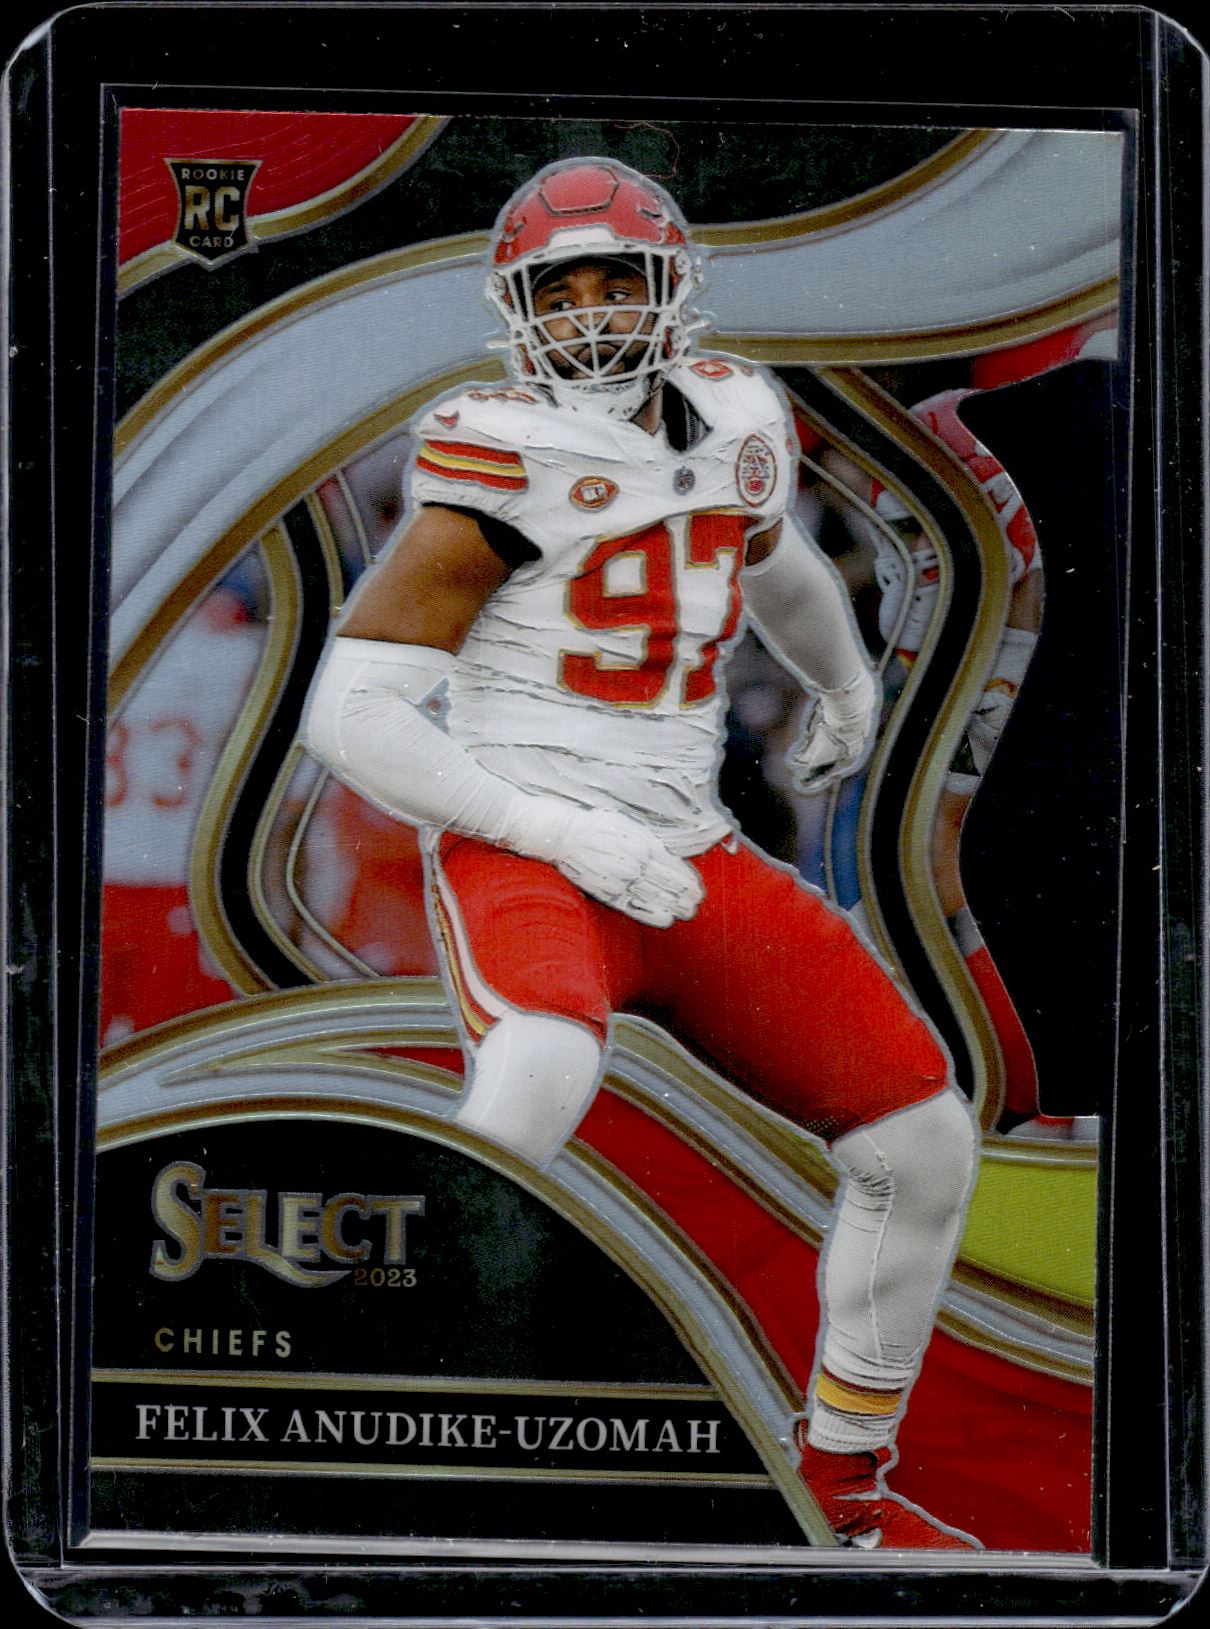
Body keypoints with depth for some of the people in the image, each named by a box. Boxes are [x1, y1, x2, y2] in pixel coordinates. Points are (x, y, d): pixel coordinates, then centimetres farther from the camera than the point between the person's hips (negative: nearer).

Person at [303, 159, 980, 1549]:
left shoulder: (730, 422, 8)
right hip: (524, 860, -6)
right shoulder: (508, 466, -10)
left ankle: (846, 1485, 22)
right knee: (540, 1074, -38)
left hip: (689, 861, 6)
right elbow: (350, 716, -12)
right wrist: (563, 830, -19)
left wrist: (845, 687, 49)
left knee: (923, 1142, 3)